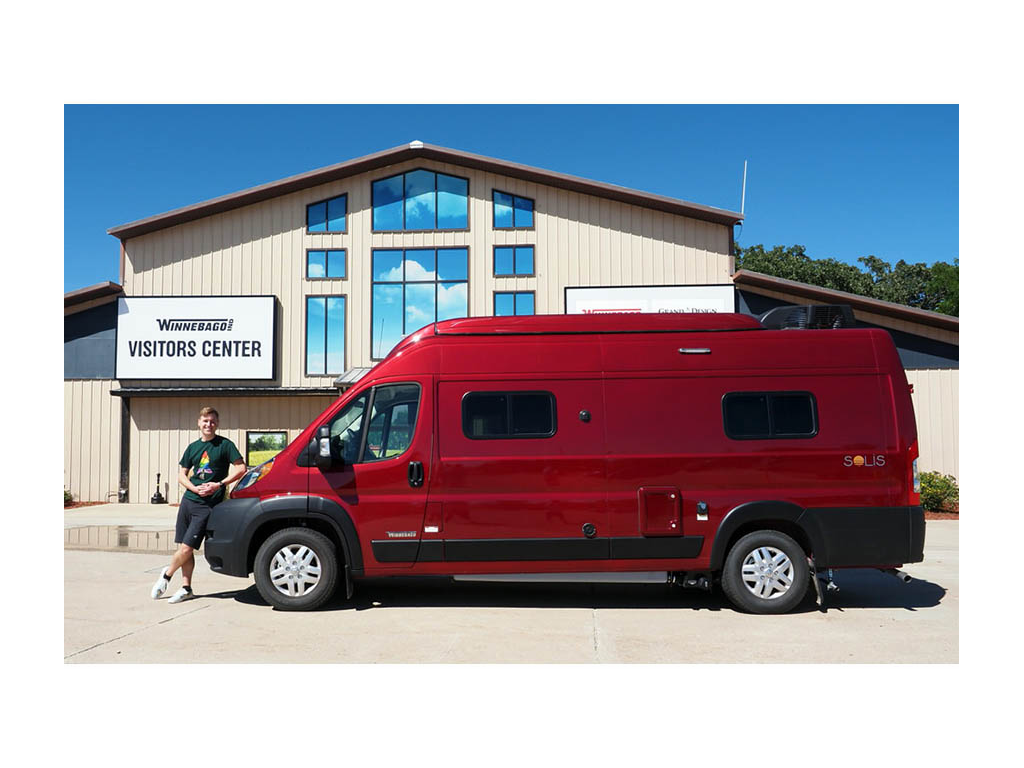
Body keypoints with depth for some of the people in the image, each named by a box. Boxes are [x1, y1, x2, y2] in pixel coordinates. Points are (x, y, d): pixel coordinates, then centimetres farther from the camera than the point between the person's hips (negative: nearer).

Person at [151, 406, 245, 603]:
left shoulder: (225, 445, -2)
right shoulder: (193, 447, 11)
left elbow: (241, 468, -6)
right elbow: (181, 475, 13)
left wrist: (219, 484, -14)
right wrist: (195, 489, -5)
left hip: (207, 505, -5)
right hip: (188, 500, 5)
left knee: (187, 547, -7)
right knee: (184, 548, 6)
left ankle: (166, 575, 17)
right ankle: (186, 588, 17)